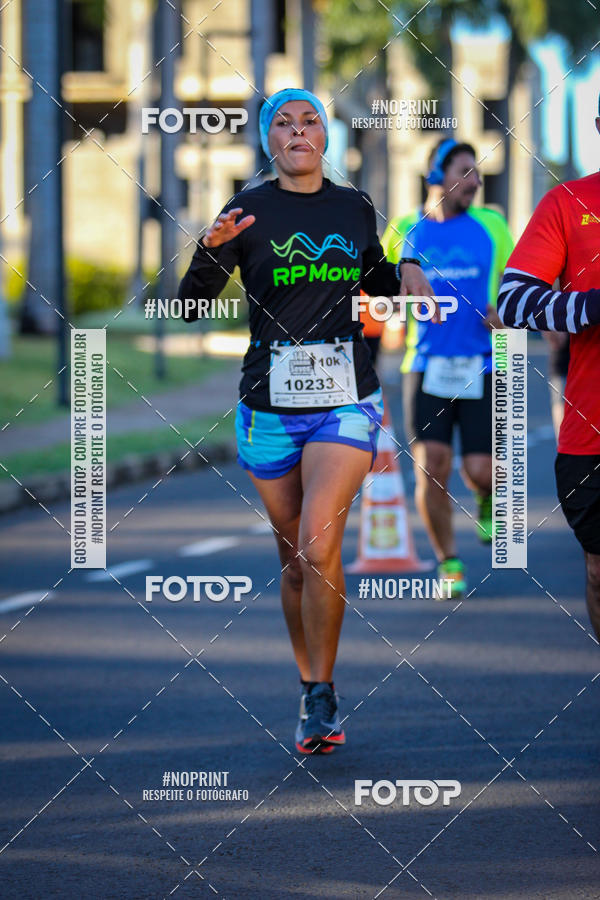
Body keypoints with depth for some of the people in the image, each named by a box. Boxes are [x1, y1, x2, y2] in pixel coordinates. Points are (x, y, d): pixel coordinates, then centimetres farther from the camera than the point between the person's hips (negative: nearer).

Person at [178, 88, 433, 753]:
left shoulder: (354, 208, 6)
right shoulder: (250, 211, -2)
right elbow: (191, 306, -6)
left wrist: (405, 273, 4)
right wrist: (212, 249, -23)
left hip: (346, 403, 0)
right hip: (271, 406, 0)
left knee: (318, 547, -17)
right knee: (293, 559, 8)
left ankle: (323, 693, -6)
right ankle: (312, 696, 24)